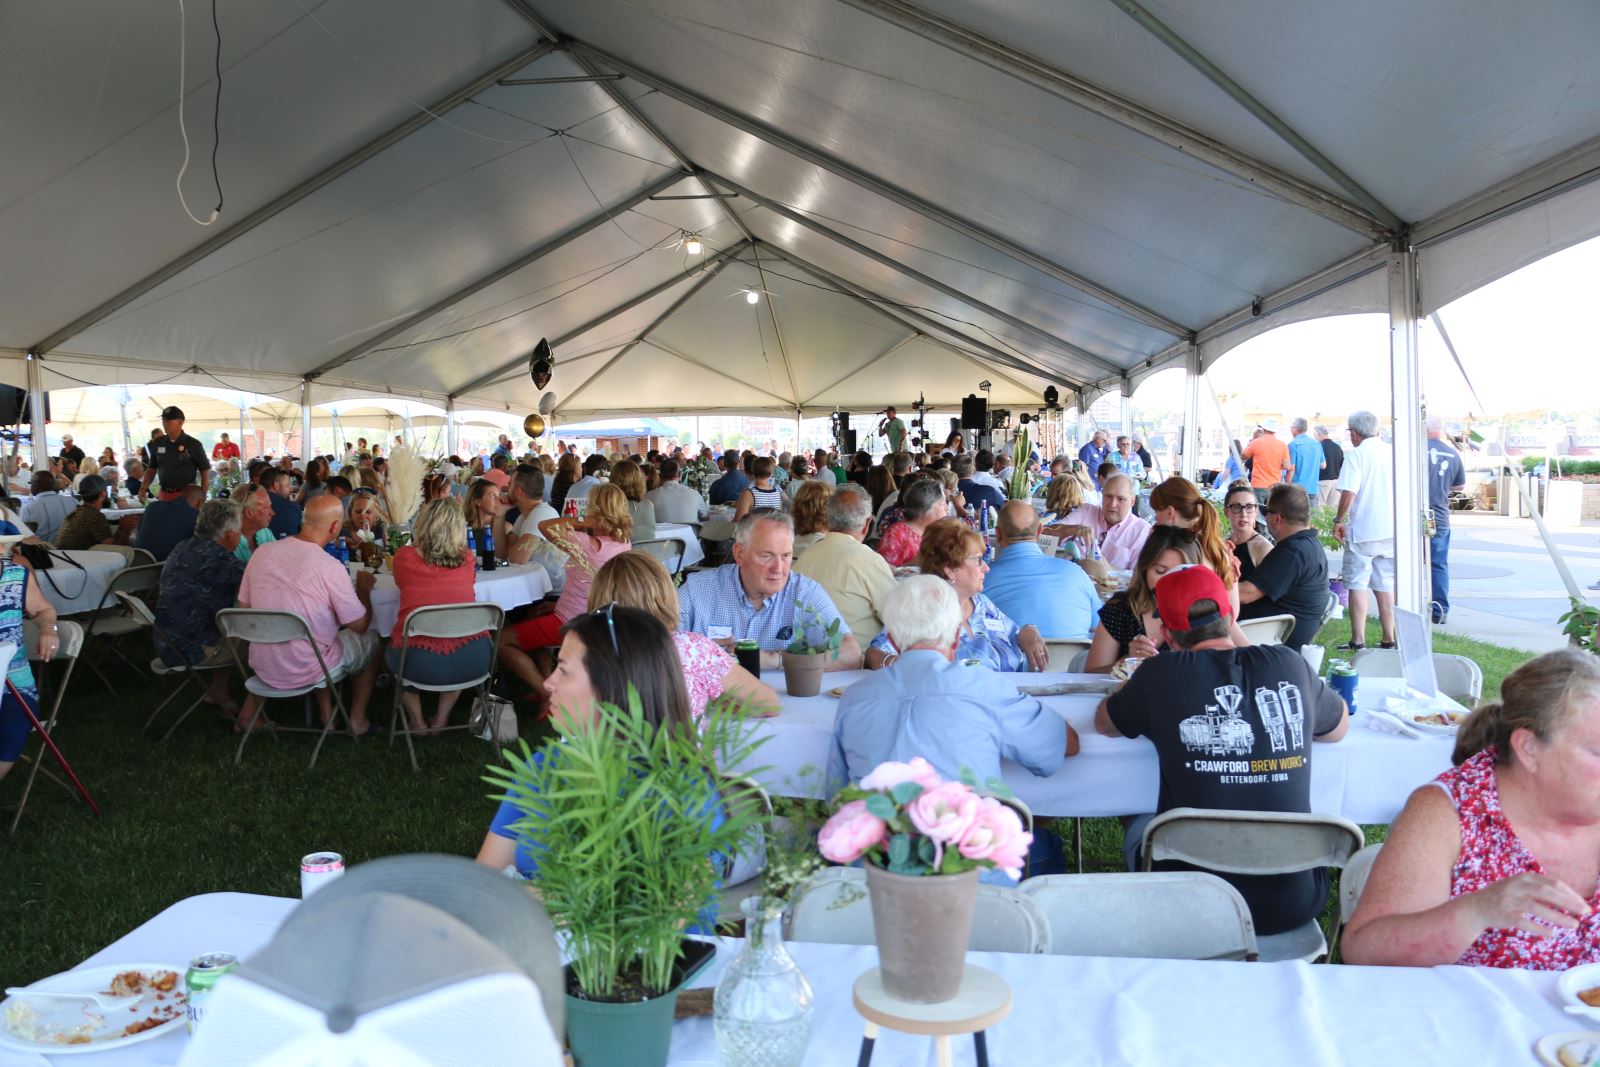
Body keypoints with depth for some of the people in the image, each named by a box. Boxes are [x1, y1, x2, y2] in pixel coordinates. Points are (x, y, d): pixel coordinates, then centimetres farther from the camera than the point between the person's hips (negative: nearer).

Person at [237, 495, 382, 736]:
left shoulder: (261, 552, -4)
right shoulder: (330, 567, -20)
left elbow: (244, 607, 7)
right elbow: (360, 625, -10)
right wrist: (364, 588, 7)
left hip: (261, 667, 5)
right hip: (304, 672, -5)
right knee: (371, 640, 18)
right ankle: (358, 721, 24)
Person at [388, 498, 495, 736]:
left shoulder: (404, 556, 3)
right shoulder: (467, 559, 7)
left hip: (419, 666, -1)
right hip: (473, 663, 1)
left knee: (391, 653, 35)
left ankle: (417, 721, 28)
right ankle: (441, 717, 32)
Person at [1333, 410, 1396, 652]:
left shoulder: (1356, 455, -10)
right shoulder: (1392, 452, 7)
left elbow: (1349, 493, -17)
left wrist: (1338, 520, -4)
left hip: (1363, 530, -5)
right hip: (1390, 530, 6)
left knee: (1357, 585, 1)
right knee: (1385, 586, 12)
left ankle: (1358, 641, 0)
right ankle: (1388, 639, 15)